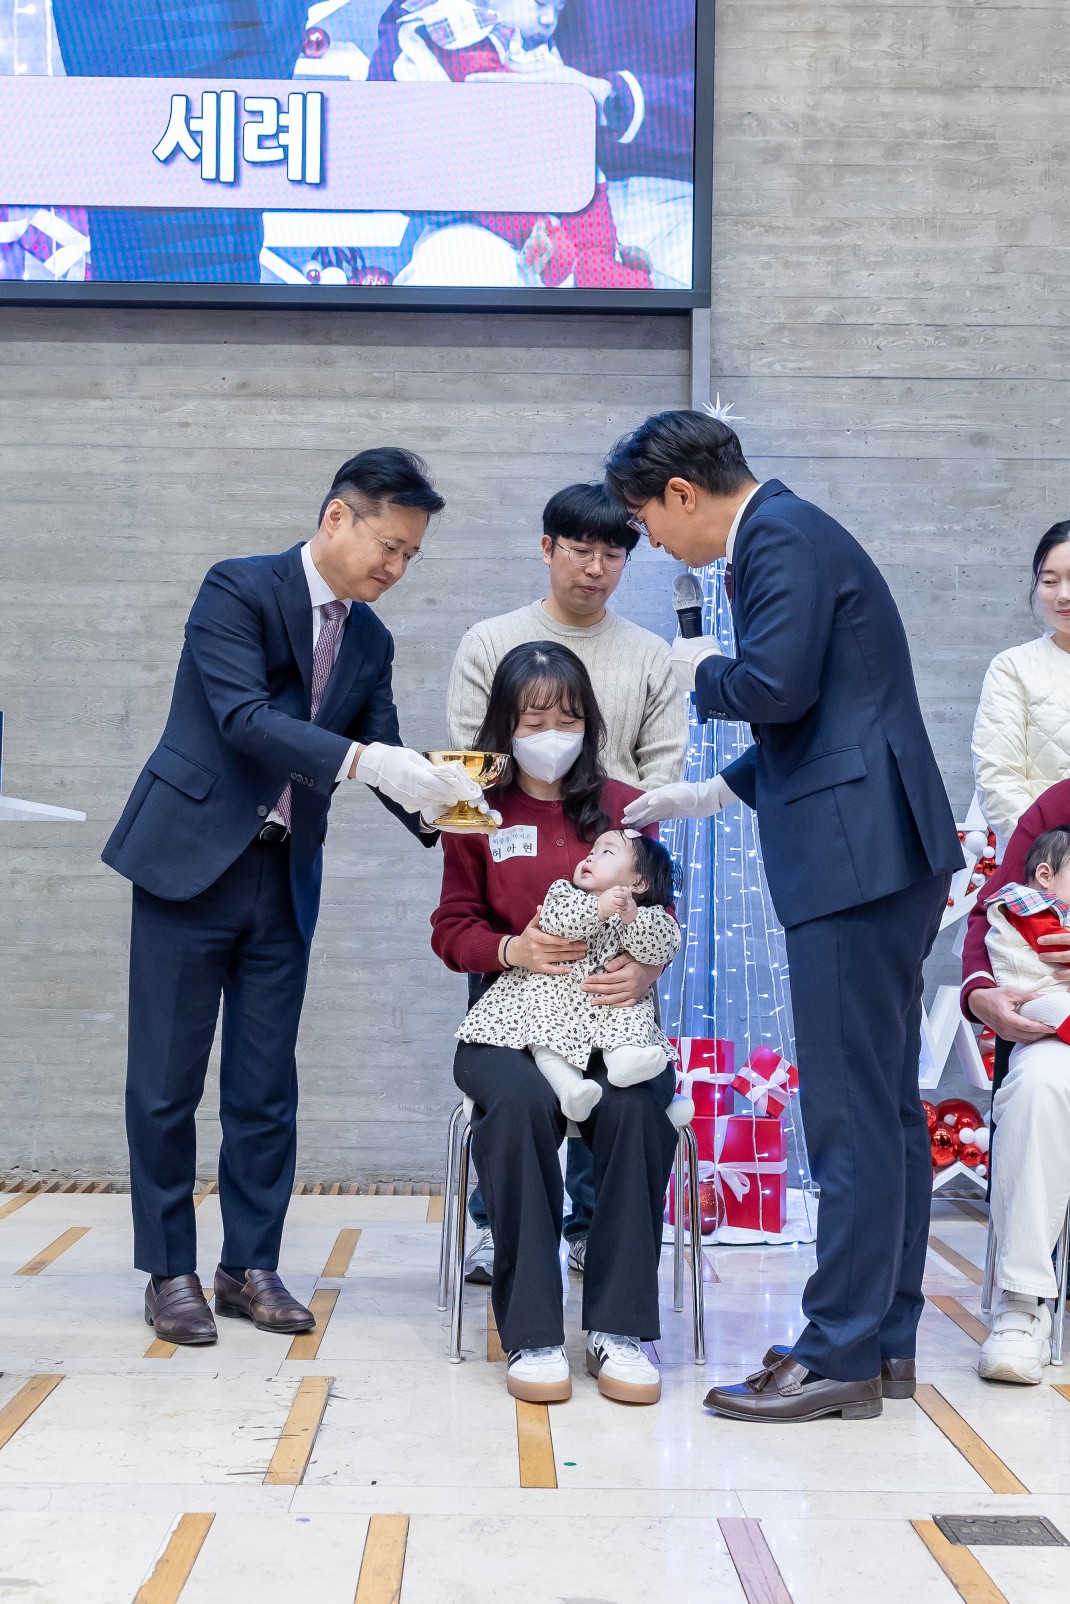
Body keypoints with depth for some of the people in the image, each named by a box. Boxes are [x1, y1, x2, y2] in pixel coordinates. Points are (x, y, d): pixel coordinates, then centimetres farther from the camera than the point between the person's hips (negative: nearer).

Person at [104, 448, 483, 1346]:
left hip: (286, 876, 6)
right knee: (167, 1081, 1)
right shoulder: (237, 589, -10)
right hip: (193, 858, -5)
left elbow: (385, 756, 8)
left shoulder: (371, 640, 9)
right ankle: (171, 1270, 13)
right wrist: (366, 761, -33)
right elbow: (245, 718, -23)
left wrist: (438, 808, -13)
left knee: (267, 1087, 7)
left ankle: (251, 1267, 18)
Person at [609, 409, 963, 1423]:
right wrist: (713, 794, 26)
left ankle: (841, 1356, 0)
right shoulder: (788, 535, 21)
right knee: (884, 1103, 13)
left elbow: (776, 687, -23)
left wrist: (702, 671, -3)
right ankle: (886, 1338, 22)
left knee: (851, 1114, -6)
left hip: (857, 855, -11)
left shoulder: (782, 538, -9)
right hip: (880, 856, 11)